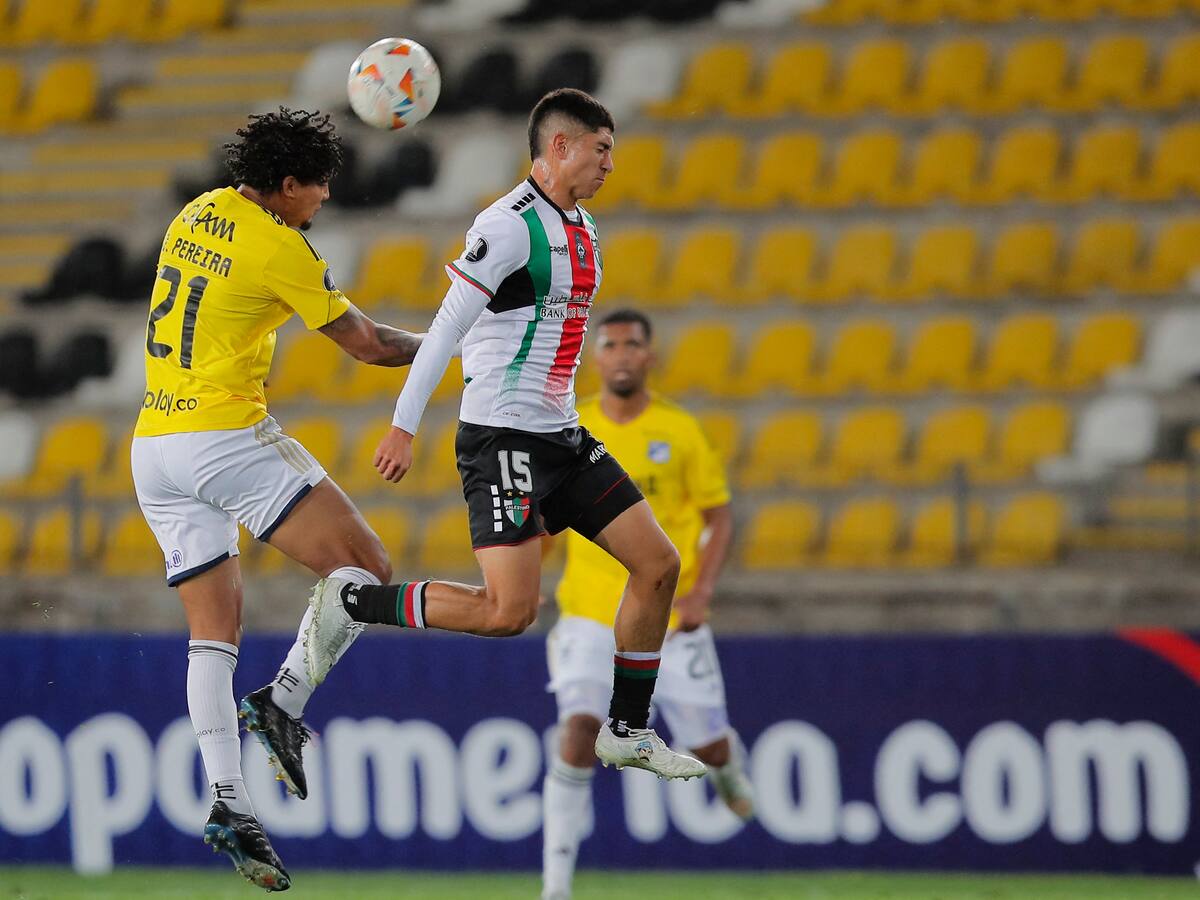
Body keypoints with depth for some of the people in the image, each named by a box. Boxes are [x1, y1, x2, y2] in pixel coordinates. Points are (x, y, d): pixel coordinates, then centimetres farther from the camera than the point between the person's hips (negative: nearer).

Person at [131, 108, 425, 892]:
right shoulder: (279, 248, -10)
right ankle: (285, 701, -16)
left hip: (153, 446, 8)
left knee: (214, 631, 7)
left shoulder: (197, 214, 11)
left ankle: (228, 801, -3)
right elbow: (368, 344, -2)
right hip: (227, 439, -8)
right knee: (365, 567, -3)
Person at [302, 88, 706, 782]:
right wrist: (403, 427, -19)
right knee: (509, 611, -18)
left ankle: (629, 731, 14)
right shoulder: (511, 225, -16)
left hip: (560, 437, 9)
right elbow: (447, 327, -17)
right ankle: (349, 603, -3)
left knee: (659, 564, 4)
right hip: (501, 437, -9)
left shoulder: (584, 231, 13)